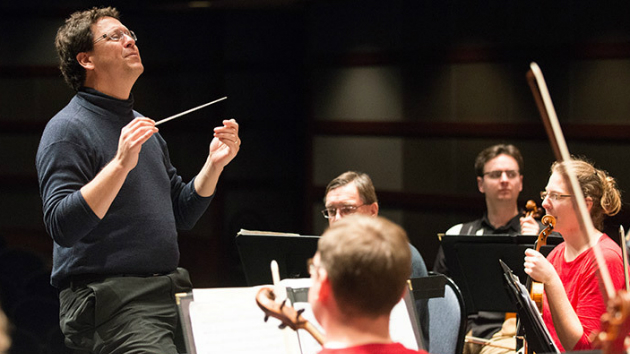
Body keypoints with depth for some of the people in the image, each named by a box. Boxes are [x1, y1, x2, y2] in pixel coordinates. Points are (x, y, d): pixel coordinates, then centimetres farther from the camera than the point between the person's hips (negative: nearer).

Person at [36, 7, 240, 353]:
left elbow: (182, 215, 24)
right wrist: (120, 164, -24)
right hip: (107, 298, -8)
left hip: (171, 294, 8)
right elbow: (61, 226, -18)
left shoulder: (141, 127, 21)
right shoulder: (67, 129, -5)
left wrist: (214, 163, 9)